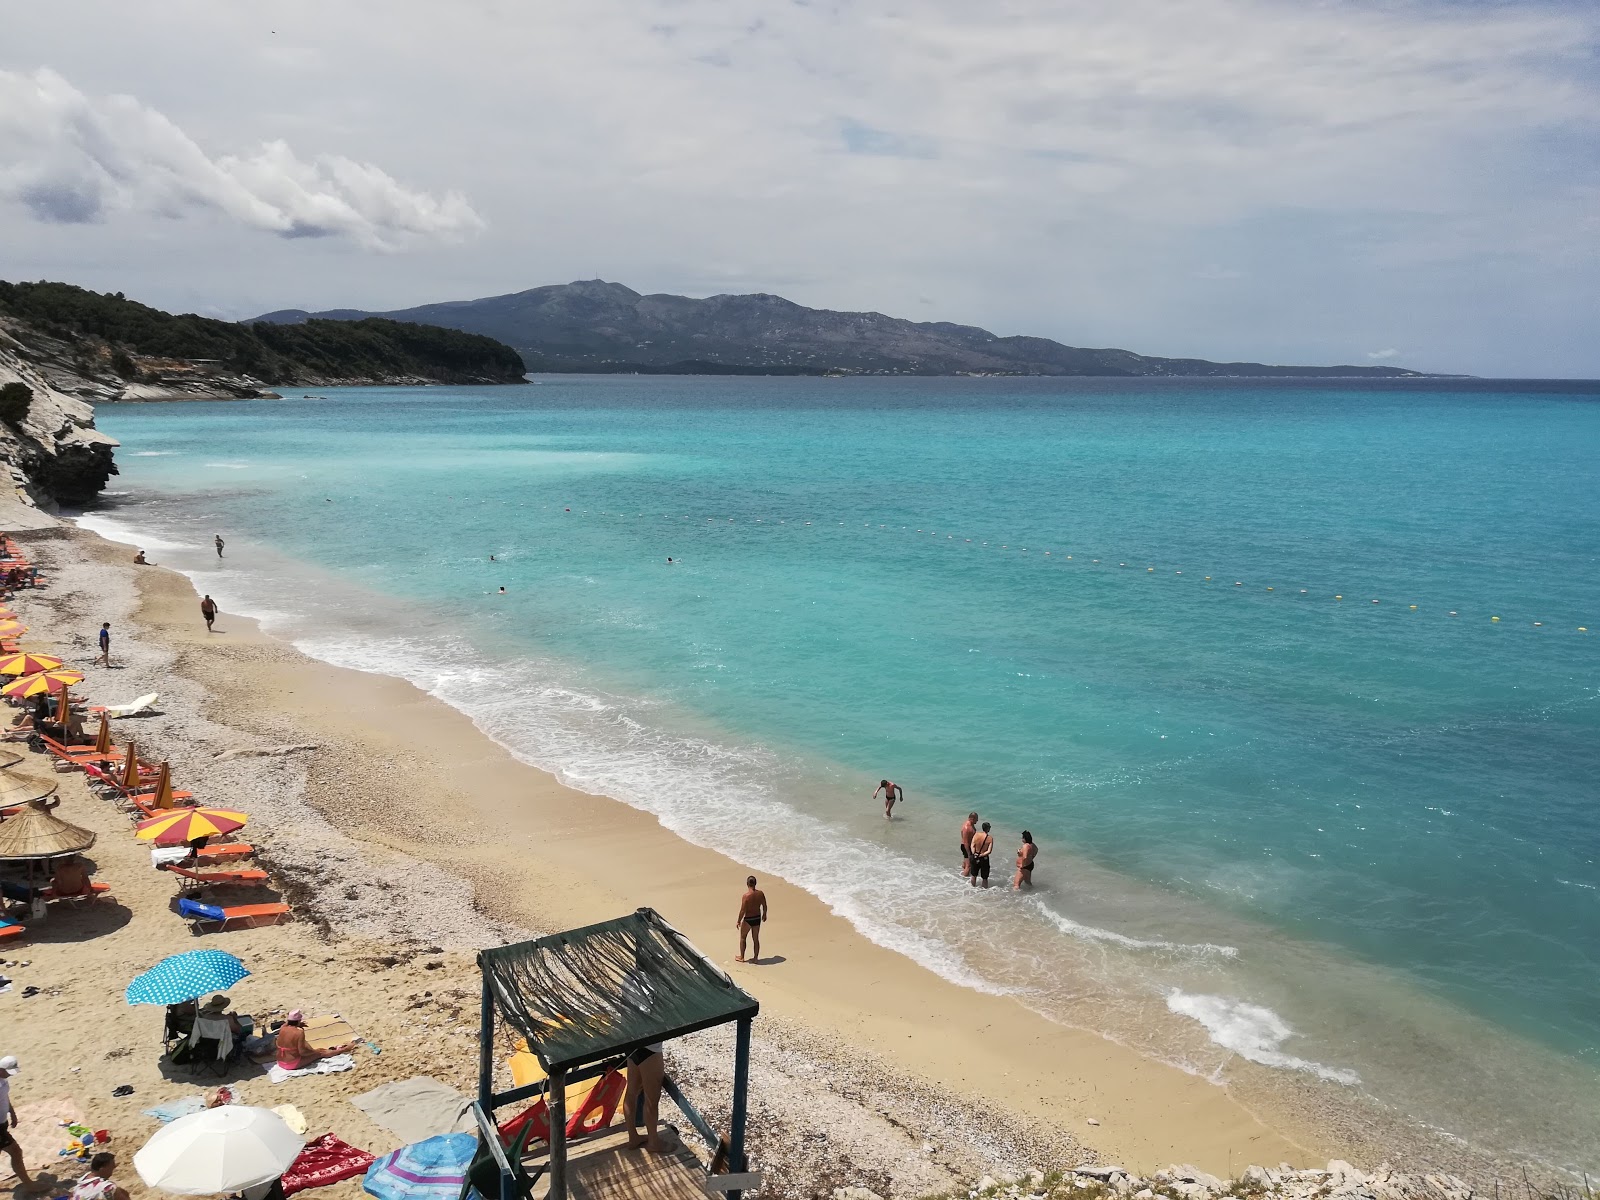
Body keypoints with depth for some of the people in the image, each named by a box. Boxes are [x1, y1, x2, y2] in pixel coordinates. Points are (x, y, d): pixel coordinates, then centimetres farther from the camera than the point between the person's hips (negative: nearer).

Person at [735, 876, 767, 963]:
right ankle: (756, 958, 25)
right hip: (757, 918, 4)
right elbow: (764, 906, 3)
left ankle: (741, 957, 27)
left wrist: (738, 921, -6)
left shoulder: (746, 896, -24)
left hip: (748, 919, -4)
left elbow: (743, 910, -19)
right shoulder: (761, 893, -9)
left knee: (742, 937, 18)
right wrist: (764, 914, 21)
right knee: (756, 938, 18)